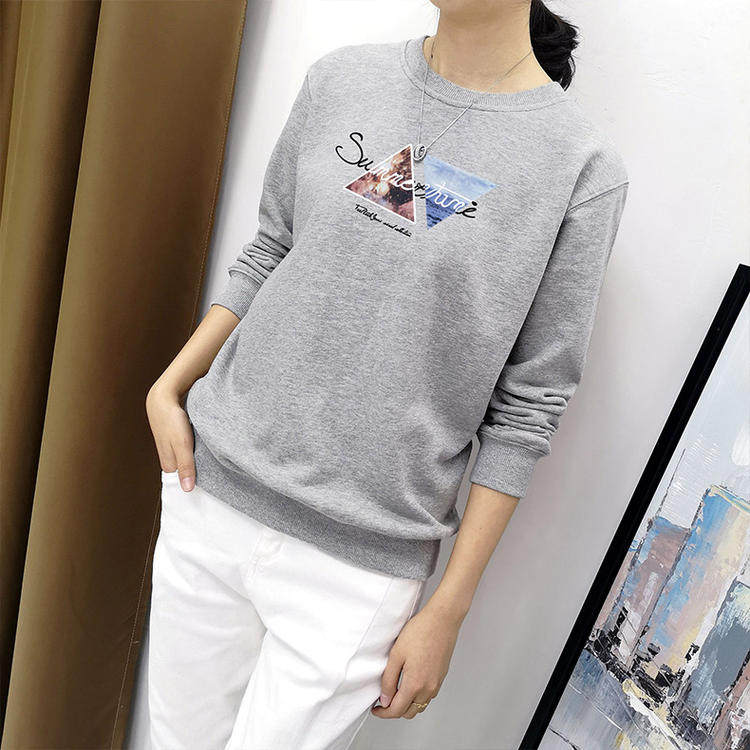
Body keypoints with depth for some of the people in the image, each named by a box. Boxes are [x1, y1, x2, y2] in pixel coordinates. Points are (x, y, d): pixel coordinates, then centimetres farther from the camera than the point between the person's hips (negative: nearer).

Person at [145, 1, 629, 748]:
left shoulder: (582, 169, -8)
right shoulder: (341, 76, 4)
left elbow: (526, 408, -7)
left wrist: (447, 610, -6)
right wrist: (168, 386, 3)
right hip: (212, 486, 4)